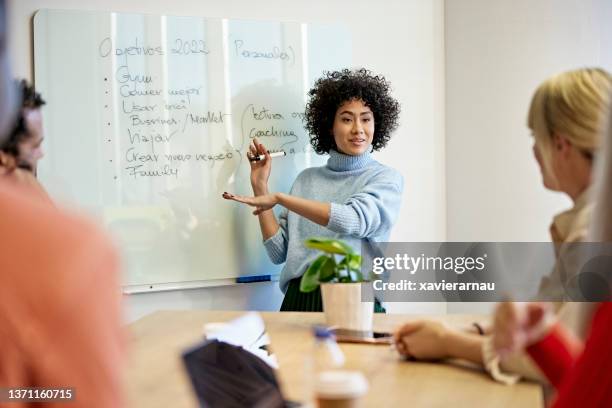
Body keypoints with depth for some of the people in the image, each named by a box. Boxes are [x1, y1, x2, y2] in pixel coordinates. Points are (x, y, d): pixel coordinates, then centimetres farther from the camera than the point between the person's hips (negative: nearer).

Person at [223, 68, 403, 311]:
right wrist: (260, 188, 6)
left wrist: (278, 198, -15)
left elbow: (355, 220, -17)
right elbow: (279, 252, 11)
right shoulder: (307, 179, 15)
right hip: (299, 299, 3)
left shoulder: (386, 179, 4)